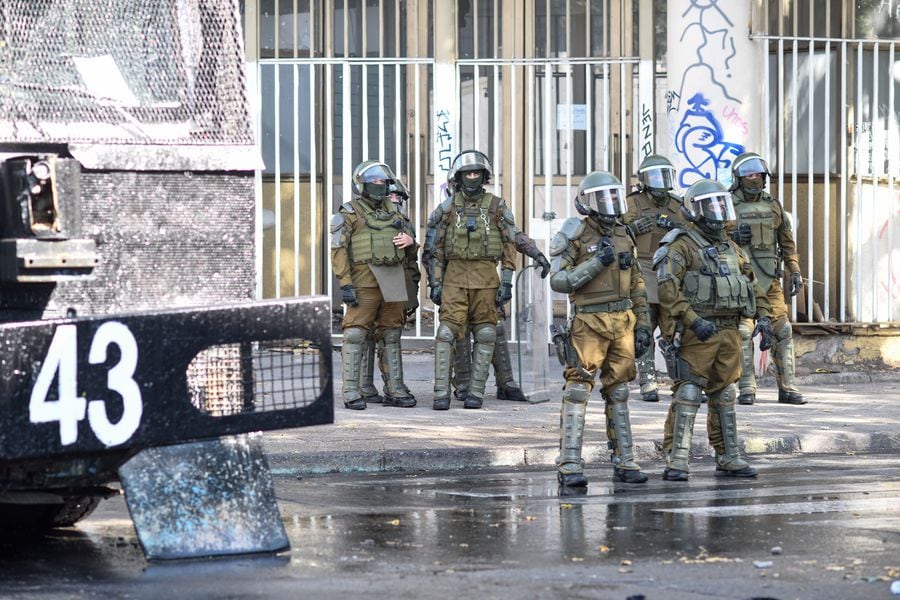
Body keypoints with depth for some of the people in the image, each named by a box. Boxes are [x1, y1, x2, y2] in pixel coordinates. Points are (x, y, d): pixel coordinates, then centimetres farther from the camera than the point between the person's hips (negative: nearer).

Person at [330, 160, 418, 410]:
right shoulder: (349, 214, 0)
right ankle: (351, 392, -6)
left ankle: (395, 390, 13)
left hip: (393, 281, 6)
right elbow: (338, 251, -7)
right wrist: (345, 284, -16)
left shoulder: (392, 211, 19)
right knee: (356, 334, -7)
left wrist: (409, 241, -2)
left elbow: (410, 251, 23)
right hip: (364, 281, -6)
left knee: (391, 335, 9)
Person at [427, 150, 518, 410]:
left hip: (486, 278, 0)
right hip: (454, 277, 0)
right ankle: (441, 393, -8)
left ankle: (476, 392, 7)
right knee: (447, 333, -8)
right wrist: (435, 283, 1)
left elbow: (510, 246, 3)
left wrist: (506, 282, -4)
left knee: (484, 335, 1)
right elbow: (434, 248, 7)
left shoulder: (497, 207, 4)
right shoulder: (447, 208, 6)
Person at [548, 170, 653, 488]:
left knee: (618, 393, 11)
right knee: (578, 392, -8)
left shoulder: (623, 236, 13)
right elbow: (558, 281, -12)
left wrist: (643, 325, 12)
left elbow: (637, 285, 17)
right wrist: (596, 262, -17)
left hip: (623, 322, 6)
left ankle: (624, 463, 16)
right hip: (589, 322, -6)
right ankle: (569, 467, -9)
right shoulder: (574, 236, -4)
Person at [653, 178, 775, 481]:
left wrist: (763, 317, 10)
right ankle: (676, 461, -10)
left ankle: (727, 458, 19)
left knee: (725, 396, 12)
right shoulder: (682, 246, -7)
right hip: (696, 332, -7)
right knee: (687, 394, -10)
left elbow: (752, 283, 23)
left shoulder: (730, 248, 17)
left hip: (728, 331, 7)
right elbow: (667, 289, -17)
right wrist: (693, 320, -24)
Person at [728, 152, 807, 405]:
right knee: (743, 332, -10)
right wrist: (732, 237, -18)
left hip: (769, 279, 4)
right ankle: (747, 389, -4)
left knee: (782, 331, 0)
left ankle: (787, 388, 6)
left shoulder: (773, 206, 11)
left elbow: (787, 242, 16)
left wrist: (795, 272, 9)